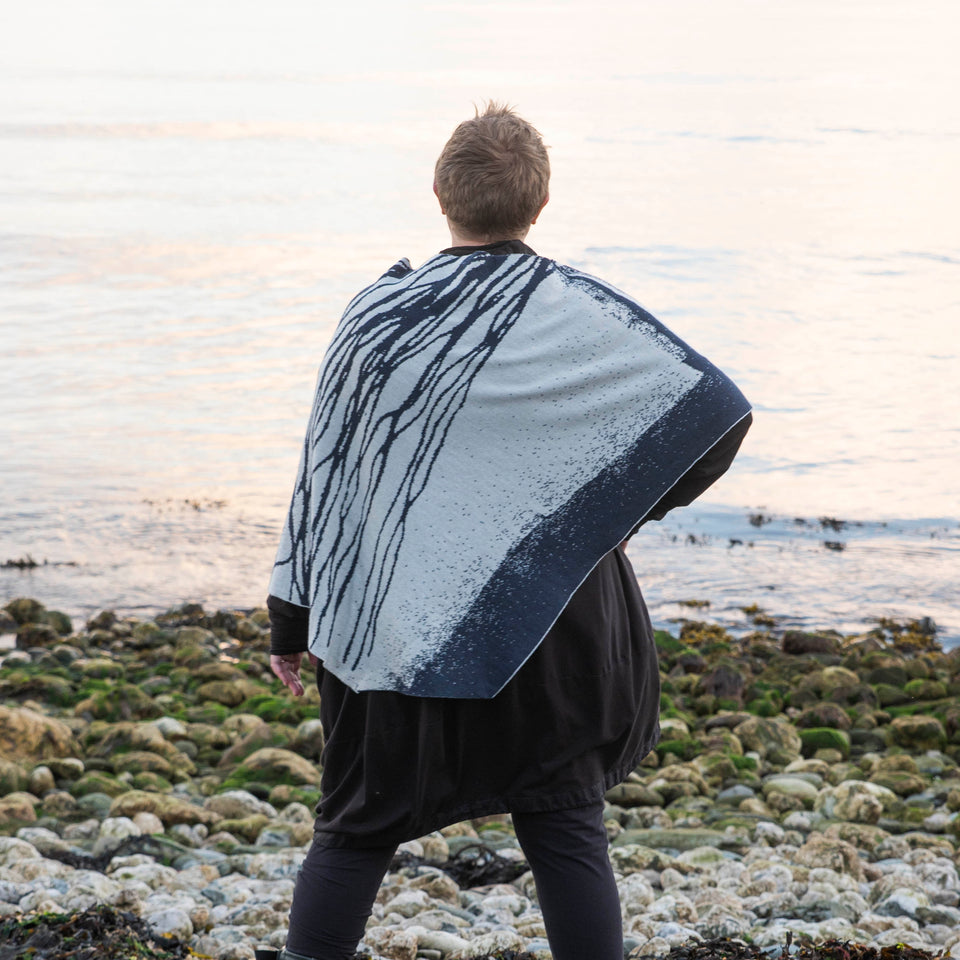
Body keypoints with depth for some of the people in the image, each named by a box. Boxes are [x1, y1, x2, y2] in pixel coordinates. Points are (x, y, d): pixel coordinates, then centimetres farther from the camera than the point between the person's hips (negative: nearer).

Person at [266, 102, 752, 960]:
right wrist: (626, 508, 3)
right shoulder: (583, 316, -8)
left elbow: (322, 472, 0)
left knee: (358, 827, 12)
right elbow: (718, 413, -11)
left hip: (395, 623, 1)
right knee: (565, 829, 9)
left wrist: (292, 621, 8)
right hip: (551, 622, 0)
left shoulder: (380, 318, -5)